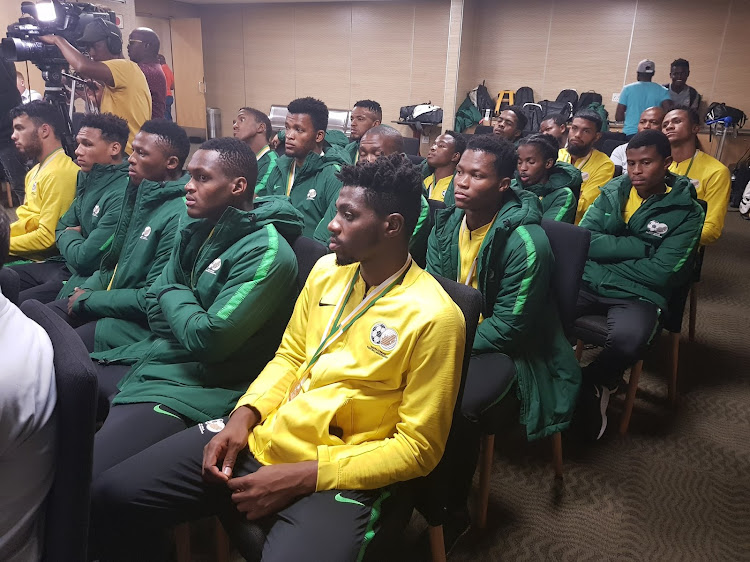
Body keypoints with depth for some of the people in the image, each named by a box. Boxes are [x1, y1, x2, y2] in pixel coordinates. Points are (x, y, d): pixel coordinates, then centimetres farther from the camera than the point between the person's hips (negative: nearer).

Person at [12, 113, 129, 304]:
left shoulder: (122, 196, -26)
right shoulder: (89, 179, 6)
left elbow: (84, 260, -23)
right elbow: (62, 226, 17)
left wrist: (68, 236, -3)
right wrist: (72, 238, -5)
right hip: (66, 264, 9)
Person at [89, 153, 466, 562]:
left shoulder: (433, 317, -16)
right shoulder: (326, 269, 4)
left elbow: (418, 446, -14)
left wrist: (301, 477, -18)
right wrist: (245, 413, -5)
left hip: (340, 478, -5)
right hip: (260, 439, 6)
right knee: (111, 496, -2)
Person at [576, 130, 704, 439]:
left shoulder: (686, 212, -1)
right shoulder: (613, 191, 10)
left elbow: (660, 273, -9)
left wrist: (606, 254, -6)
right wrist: (641, 246, -9)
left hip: (637, 294, -3)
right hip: (588, 283, 3)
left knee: (628, 339, -36)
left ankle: (594, 382, -1)